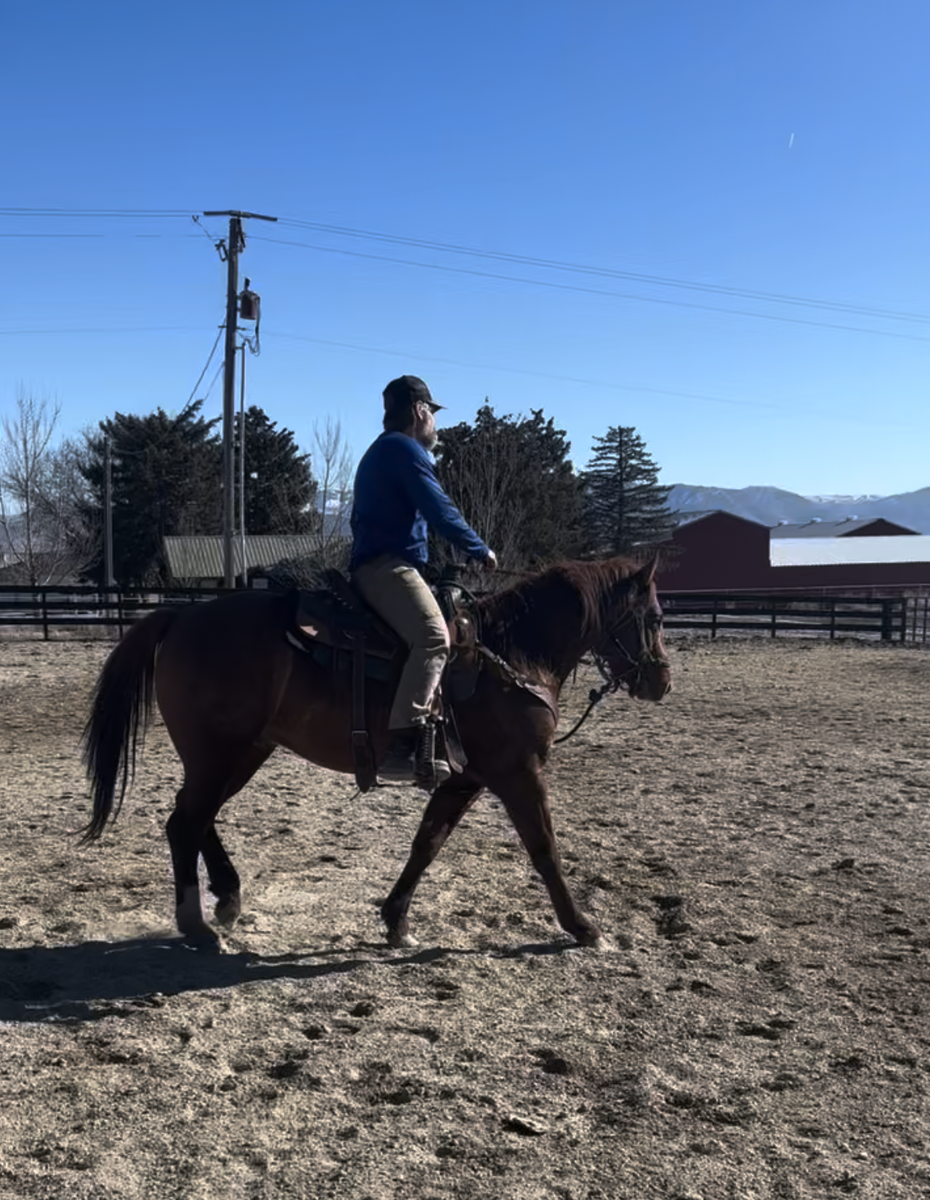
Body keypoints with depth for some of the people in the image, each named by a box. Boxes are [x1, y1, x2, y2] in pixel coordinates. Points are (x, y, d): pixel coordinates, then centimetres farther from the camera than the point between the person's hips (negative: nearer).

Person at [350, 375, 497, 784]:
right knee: (434, 636, -30)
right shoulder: (406, 449, -4)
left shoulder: (379, 453, 28)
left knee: (430, 635, 24)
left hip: (372, 564, 11)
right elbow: (441, 511, -11)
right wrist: (481, 551, 0)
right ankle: (402, 746, -42)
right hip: (389, 565, -11)